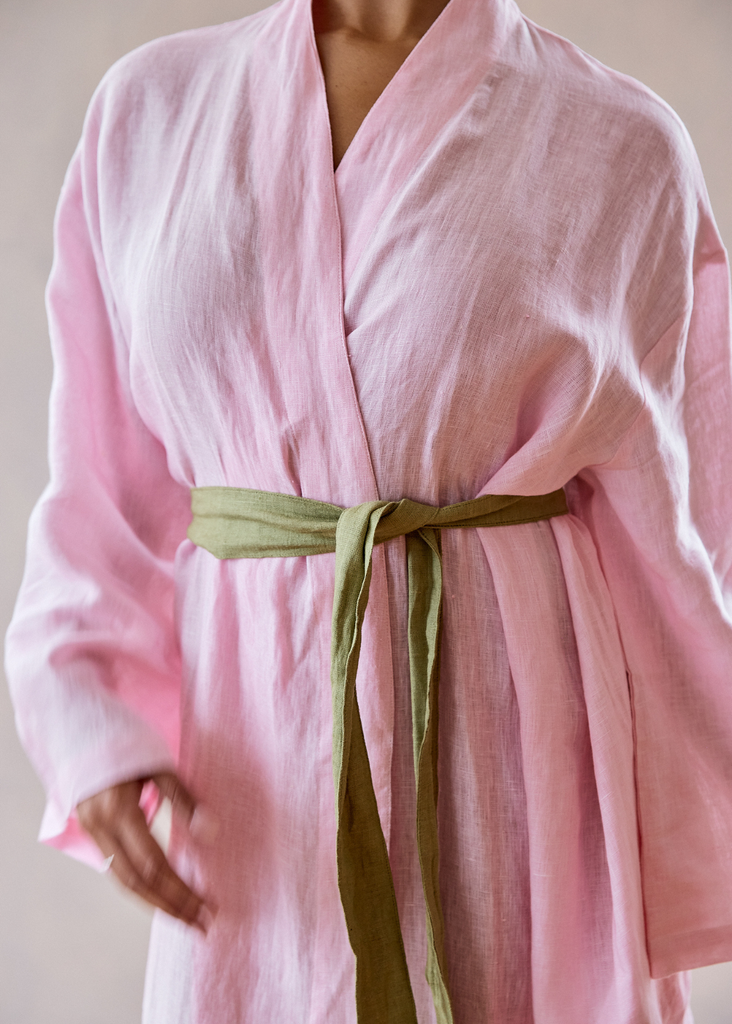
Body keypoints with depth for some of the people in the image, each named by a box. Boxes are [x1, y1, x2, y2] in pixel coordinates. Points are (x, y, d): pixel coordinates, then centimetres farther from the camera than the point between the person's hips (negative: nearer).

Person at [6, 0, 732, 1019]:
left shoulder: (621, 144, -4)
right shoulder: (149, 111, 4)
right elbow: (110, 479, 8)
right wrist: (89, 723, -6)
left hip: (519, 737, -1)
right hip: (269, 772, 2)